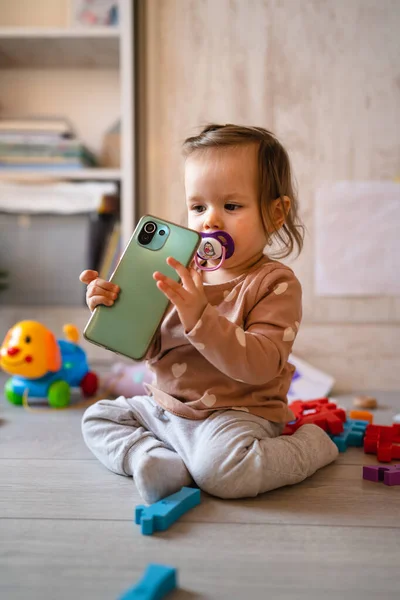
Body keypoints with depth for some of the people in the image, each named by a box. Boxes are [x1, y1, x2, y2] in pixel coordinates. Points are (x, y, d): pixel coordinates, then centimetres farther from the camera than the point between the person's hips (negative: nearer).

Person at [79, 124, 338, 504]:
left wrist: (199, 316, -38)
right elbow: (150, 348, 7)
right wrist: (116, 309, -12)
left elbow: (260, 365, -27)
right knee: (98, 417, 11)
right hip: (164, 406, 8)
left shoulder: (275, 283, -14)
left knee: (221, 470, -34)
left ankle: (311, 444, -6)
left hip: (235, 414, -7)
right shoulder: (185, 273, 4)